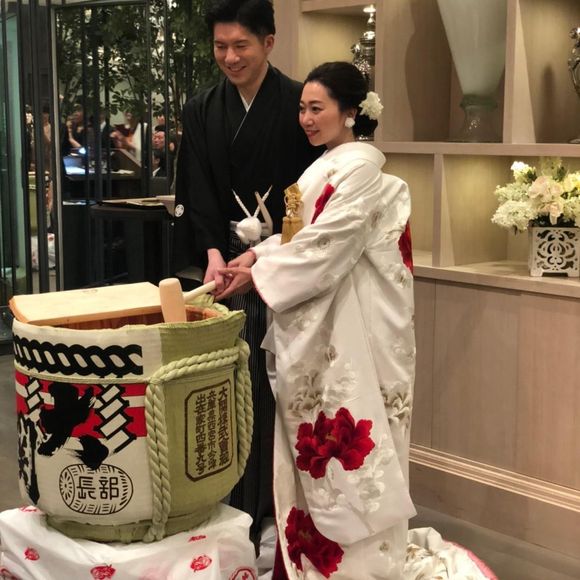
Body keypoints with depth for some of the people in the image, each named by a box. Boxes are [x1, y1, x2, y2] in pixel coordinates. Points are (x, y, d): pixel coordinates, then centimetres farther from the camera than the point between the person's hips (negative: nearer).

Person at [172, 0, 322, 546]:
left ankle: (285, 501, 10)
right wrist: (214, 253, -14)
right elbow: (199, 195, 3)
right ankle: (240, 507, 12)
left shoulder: (299, 103, -2)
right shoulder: (201, 112, 8)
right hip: (228, 265, 3)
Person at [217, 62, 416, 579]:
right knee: (318, 439, 13)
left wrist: (259, 276, -12)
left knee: (347, 438, -2)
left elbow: (325, 245, -18)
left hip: (352, 329, -9)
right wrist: (256, 255, -2)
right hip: (320, 325, 9)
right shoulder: (326, 167, 15)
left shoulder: (361, 166, -13)